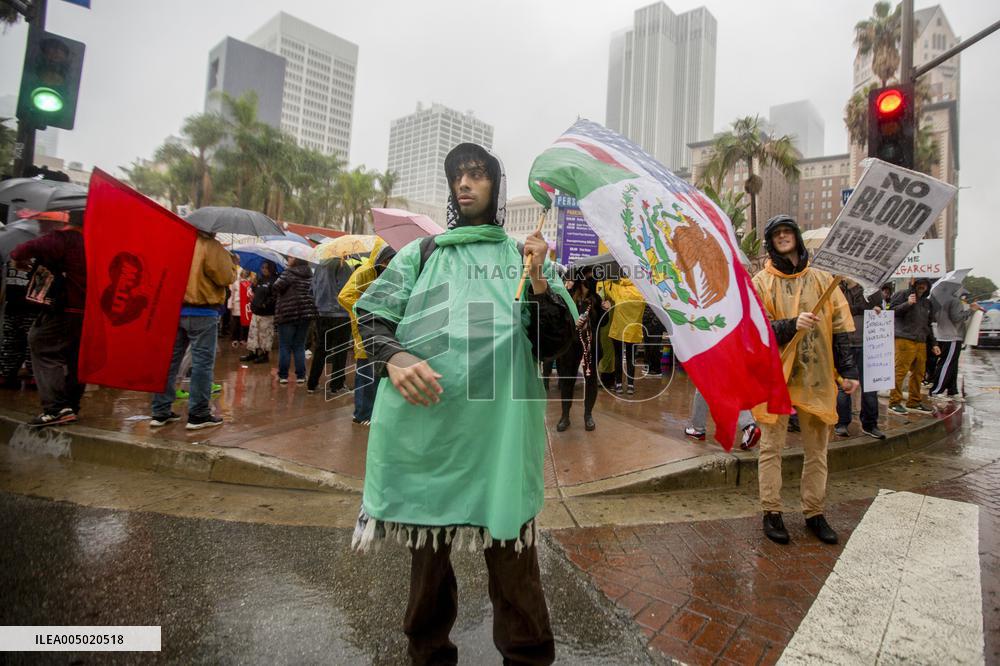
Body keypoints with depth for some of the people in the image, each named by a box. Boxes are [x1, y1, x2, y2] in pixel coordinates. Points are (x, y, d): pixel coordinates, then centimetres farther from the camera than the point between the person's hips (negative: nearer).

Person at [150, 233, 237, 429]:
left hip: (174, 309, 7)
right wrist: (234, 264, 5)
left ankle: (161, 412, 19)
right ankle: (198, 414, 4)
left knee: (170, 359, 12)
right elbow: (226, 277, -13)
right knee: (203, 362, 1)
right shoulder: (211, 246, -11)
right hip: (201, 312, -7)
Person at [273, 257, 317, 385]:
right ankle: (300, 376, 9)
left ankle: (283, 376, 8)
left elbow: (277, 287, -19)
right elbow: (312, 292, 17)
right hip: (306, 312, 5)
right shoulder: (309, 274, 8)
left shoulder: (290, 272, -10)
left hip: (288, 313, -5)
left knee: (284, 346, 4)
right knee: (299, 346, 10)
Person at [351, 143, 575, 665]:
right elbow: (370, 313, 10)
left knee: (511, 551, 6)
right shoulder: (421, 254, 14)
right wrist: (393, 356, -11)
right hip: (425, 423, 2)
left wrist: (539, 284, -11)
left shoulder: (525, 257, 12)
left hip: (500, 431, -1)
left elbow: (555, 344, 6)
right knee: (427, 545, 16)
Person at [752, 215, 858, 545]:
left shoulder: (823, 280, 9)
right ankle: (772, 513, 16)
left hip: (817, 377, 3)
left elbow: (840, 328, 7)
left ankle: (814, 513, 26)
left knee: (817, 449, 11)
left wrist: (848, 370, 1)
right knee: (771, 447, 4)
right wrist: (791, 325, -23)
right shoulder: (761, 282, 1)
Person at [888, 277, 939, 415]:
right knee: (900, 371, -10)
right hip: (904, 340, -7)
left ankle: (914, 402, 19)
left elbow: (928, 325, 27)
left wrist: (933, 344, 23)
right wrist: (907, 303, -20)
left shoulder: (927, 303, 23)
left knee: (918, 373, 10)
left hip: (921, 342, 8)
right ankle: (894, 402, -6)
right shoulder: (904, 295, 3)